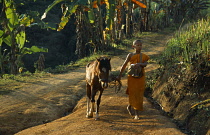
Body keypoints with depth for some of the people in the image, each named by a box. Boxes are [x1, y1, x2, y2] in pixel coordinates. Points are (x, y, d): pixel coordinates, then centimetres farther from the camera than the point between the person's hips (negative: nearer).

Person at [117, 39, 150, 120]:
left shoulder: (144, 56, 4)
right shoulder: (130, 55, -1)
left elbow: (145, 64, -13)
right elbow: (124, 65, 2)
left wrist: (139, 64, -34)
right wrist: (120, 75, 3)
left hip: (141, 78, 3)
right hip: (132, 77, -3)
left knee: (139, 95, 6)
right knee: (133, 94, -5)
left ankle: (129, 107, 29)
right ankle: (136, 114, 2)